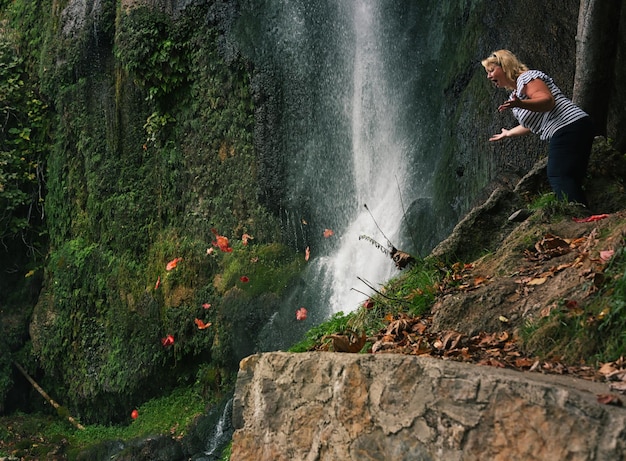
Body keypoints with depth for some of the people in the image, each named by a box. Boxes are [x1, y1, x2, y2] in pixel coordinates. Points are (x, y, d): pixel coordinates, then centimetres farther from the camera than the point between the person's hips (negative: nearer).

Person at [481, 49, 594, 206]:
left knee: (558, 178, -20)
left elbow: (548, 101, -21)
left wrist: (520, 104, -38)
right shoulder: (515, 93, 25)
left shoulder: (526, 78, -4)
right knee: (571, 183, 5)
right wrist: (508, 133, 47)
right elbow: (531, 124, 34)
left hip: (569, 127, -11)